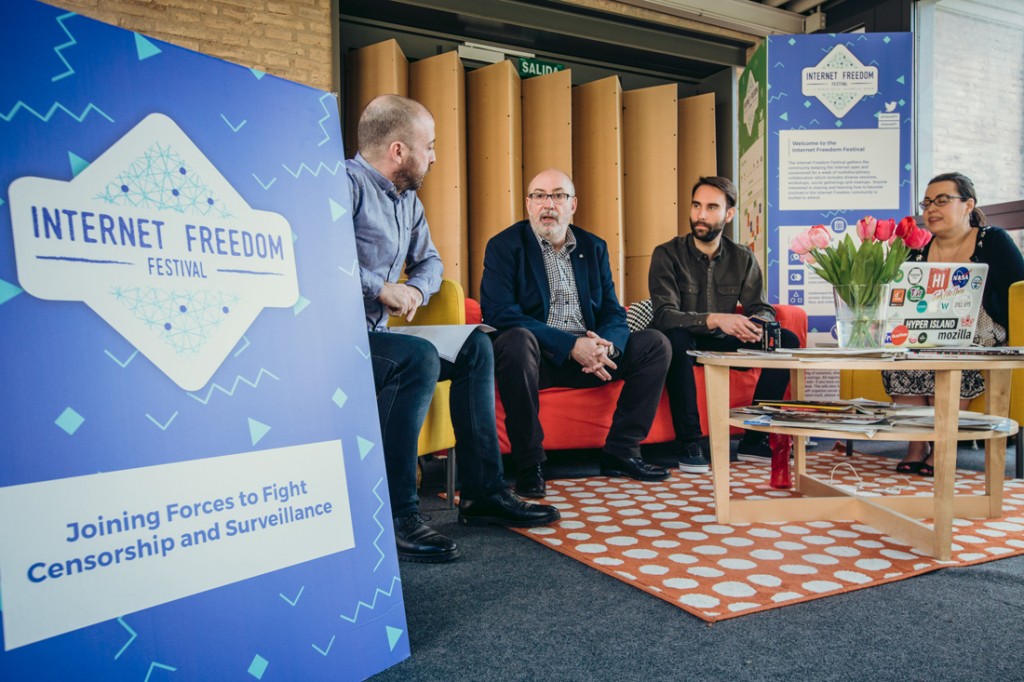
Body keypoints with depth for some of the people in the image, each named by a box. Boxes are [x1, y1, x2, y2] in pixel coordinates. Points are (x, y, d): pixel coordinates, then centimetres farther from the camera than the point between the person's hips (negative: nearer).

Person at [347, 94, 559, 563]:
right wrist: (380, 287, -24)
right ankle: (394, 516, -25)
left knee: (474, 346, 2)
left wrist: (415, 289, 2)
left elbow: (429, 261, 25)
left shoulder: (407, 199, 15)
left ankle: (483, 493, 1)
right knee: (418, 358, -33)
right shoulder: (346, 184, -15)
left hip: (373, 335, 10)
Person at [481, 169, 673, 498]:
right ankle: (528, 464, -23)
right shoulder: (504, 246, -4)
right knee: (517, 340, -37)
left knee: (654, 343, -8)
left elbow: (613, 313, 8)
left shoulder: (594, 247, 12)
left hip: (586, 354, 5)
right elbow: (499, 313, -18)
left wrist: (604, 347, -19)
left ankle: (620, 451, -1)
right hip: (537, 357, -5)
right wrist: (571, 345, -24)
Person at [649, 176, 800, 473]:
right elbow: (664, 315, -24)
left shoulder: (742, 258, 3)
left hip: (723, 343, 5)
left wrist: (758, 323, -26)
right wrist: (713, 319, -40)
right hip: (685, 345, -4)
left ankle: (754, 438, -10)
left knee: (787, 340, -14)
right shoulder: (667, 254, -11)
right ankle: (689, 442, -30)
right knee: (675, 337, -38)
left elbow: (762, 308, 0)